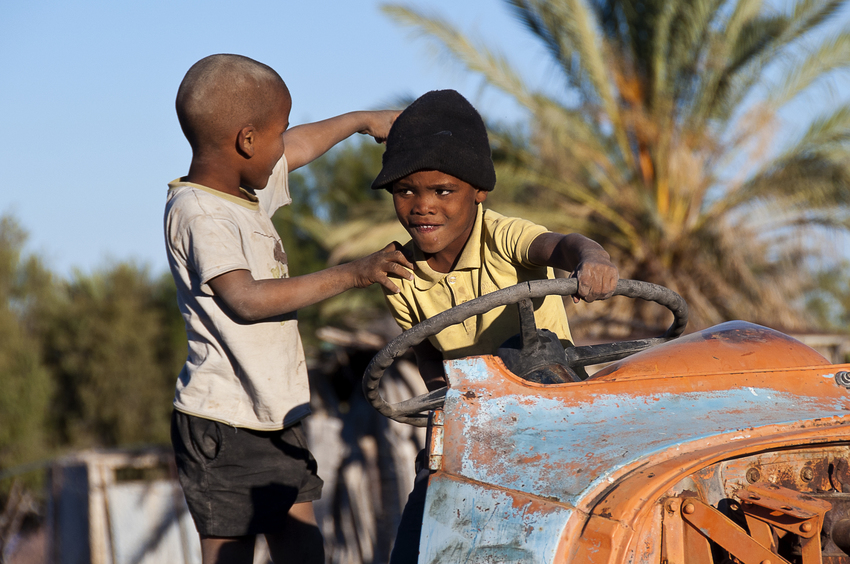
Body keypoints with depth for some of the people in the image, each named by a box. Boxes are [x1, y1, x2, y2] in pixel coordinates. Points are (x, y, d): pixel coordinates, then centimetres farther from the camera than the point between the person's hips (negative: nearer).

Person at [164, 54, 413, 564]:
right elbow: (247, 299, -31)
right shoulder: (198, 215, -19)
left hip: (276, 417, 9)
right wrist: (352, 274, -32)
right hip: (225, 425, -9)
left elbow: (298, 149, 31)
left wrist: (361, 120, 40)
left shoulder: (248, 188, 9)